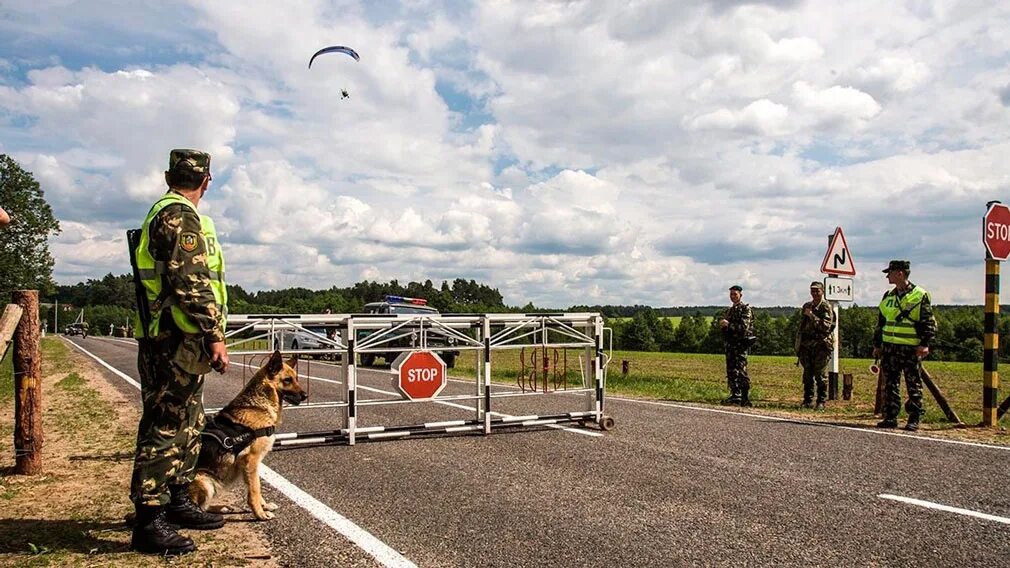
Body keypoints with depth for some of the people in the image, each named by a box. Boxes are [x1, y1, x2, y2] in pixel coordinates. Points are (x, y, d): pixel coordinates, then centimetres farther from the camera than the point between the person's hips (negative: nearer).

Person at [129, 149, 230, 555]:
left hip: (177, 342, 11)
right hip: (177, 342, -11)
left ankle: (177, 502, 27)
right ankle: (149, 521, -2)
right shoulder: (181, 216, -13)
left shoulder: (164, 212, 21)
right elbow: (191, 283, -22)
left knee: (187, 426, 17)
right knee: (165, 429, -7)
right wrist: (215, 335, -21)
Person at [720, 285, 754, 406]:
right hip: (730, 343, 8)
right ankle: (735, 395, 13)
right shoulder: (730, 310, 19)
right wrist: (723, 324, 3)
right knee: (731, 371, 7)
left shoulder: (745, 309, -5)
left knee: (740, 371, -11)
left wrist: (728, 324, -17)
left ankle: (745, 398, -9)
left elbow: (744, 327, -16)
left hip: (740, 343, -8)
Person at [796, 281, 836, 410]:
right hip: (806, 345, 6)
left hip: (820, 345, -5)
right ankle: (808, 401, 14)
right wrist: (798, 345, 18)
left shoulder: (826, 307, -3)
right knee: (807, 375, 7)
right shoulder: (806, 306, 16)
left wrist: (812, 315, -18)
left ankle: (821, 402, 1)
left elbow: (825, 326, -16)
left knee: (821, 375, -4)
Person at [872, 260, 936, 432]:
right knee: (890, 385, 7)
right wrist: (877, 345, 16)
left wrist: (925, 343, -14)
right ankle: (890, 417, 13)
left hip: (911, 348, -6)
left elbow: (928, 322, -6)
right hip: (889, 347, 6)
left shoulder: (920, 295, -4)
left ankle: (914, 420, 7)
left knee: (913, 385, 1)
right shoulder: (888, 297, 14)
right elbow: (880, 322, 19)